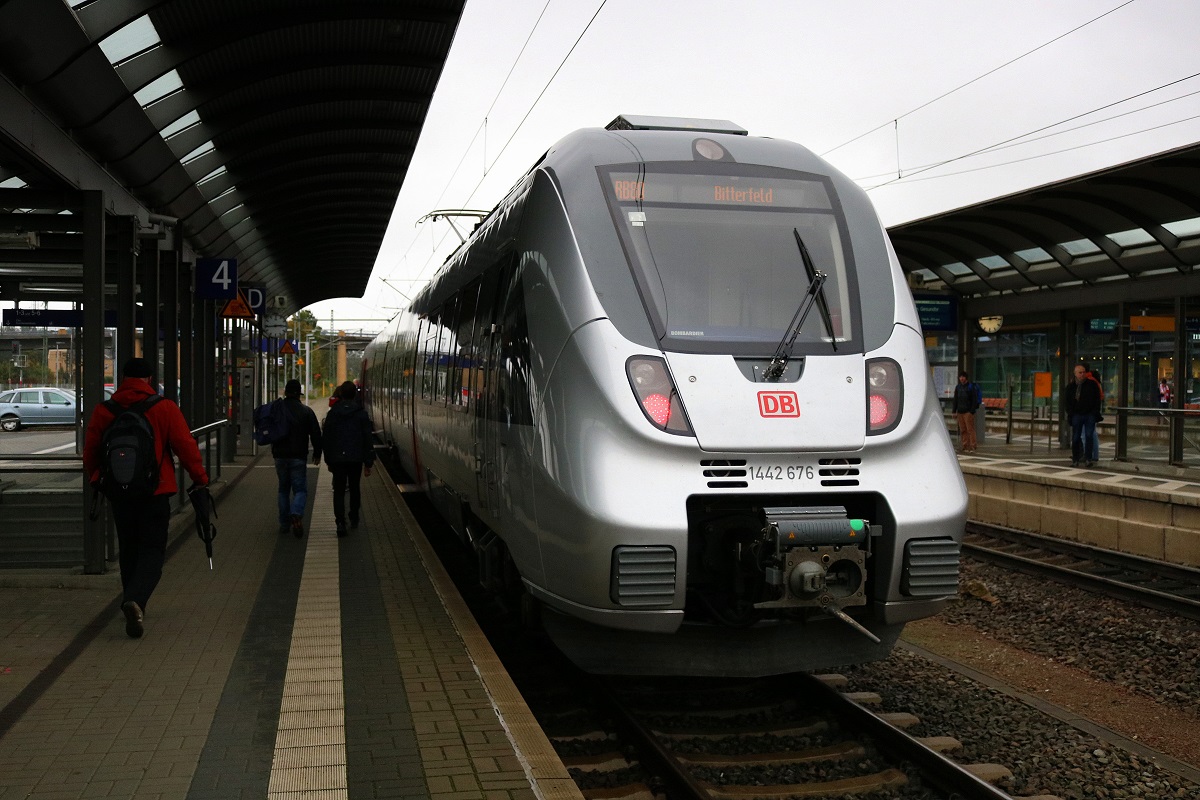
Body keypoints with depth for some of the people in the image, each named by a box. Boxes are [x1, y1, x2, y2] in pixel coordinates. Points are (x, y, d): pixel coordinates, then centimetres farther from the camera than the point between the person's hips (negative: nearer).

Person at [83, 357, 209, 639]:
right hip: (155, 492, -3)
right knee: (152, 552, 0)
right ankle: (135, 601, -23)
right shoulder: (165, 408, -7)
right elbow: (186, 447, -8)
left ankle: (133, 605, 25)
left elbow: (90, 452, 8)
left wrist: (96, 480, 26)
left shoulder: (103, 411, 2)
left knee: (129, 550, 18)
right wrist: (200, 478, 4)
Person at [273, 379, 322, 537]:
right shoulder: (306, 411, -5)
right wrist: (317, 453, 8)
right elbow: (316, 434, -5)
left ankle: (284, 524, 15)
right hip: (298, 457, -2)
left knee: (283, 490, 15)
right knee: (300, 489, 2)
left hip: (280, 457, 3)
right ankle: (296, 515, -25)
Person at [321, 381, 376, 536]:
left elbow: (326, 437, 5)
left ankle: (340, 522, -13)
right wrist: (368, 463, 2)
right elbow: (368, 439, -3)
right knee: (354, 489, 19)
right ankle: (354, 519, 30)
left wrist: (328, 460, 13)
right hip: (356, 458, 0)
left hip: (337, 458, 0)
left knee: (339, 491, 1)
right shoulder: (362, 413, -2)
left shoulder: (332, 413, 1)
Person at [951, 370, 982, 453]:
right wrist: (954, 411, 11)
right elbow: (955, 399, 19)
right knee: (963, 430, 5)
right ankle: (965, 447, 9)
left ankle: (972, 447, -8)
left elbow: (974, 400, -7)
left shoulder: (971, 387, -4)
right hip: (960, 412, 6)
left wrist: (972, 411, -14)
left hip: (968, 411, -6)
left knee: (970, 429, -8)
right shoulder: (958, 387, 14)